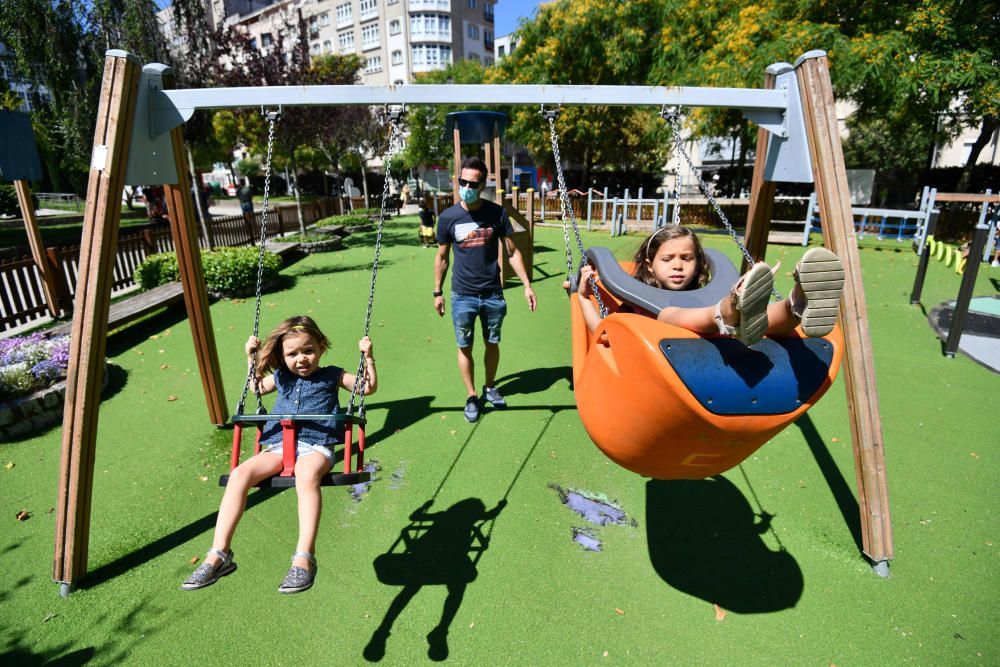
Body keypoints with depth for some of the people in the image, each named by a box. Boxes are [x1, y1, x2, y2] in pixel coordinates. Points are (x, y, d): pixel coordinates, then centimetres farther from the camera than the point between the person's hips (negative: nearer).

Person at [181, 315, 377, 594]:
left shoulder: (332, 376, 14)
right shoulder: (281, 377, 24)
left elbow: (368, 387, 14)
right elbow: (257, 387, 45)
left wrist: (368, 357, 3)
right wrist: (251, 357, 35)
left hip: (315, 445, -4)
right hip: (278, 445, 5)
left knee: (307, 475, -39)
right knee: (239, 474, -23)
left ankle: (304, 557, -39)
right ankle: (219, 555, -18)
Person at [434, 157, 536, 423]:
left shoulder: (497, 213, -5)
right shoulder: (448, 218, -6)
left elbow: (512, 252, 1)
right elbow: (441, 257, 5)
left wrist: (527, 285, -4)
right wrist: (437, 292, 8)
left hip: (493, 294, 1)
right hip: (463, 296, -1)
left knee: (492, 343, 15)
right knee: (465, 347, 8)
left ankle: (490, 388, 36)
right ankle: (472, 397, 25)